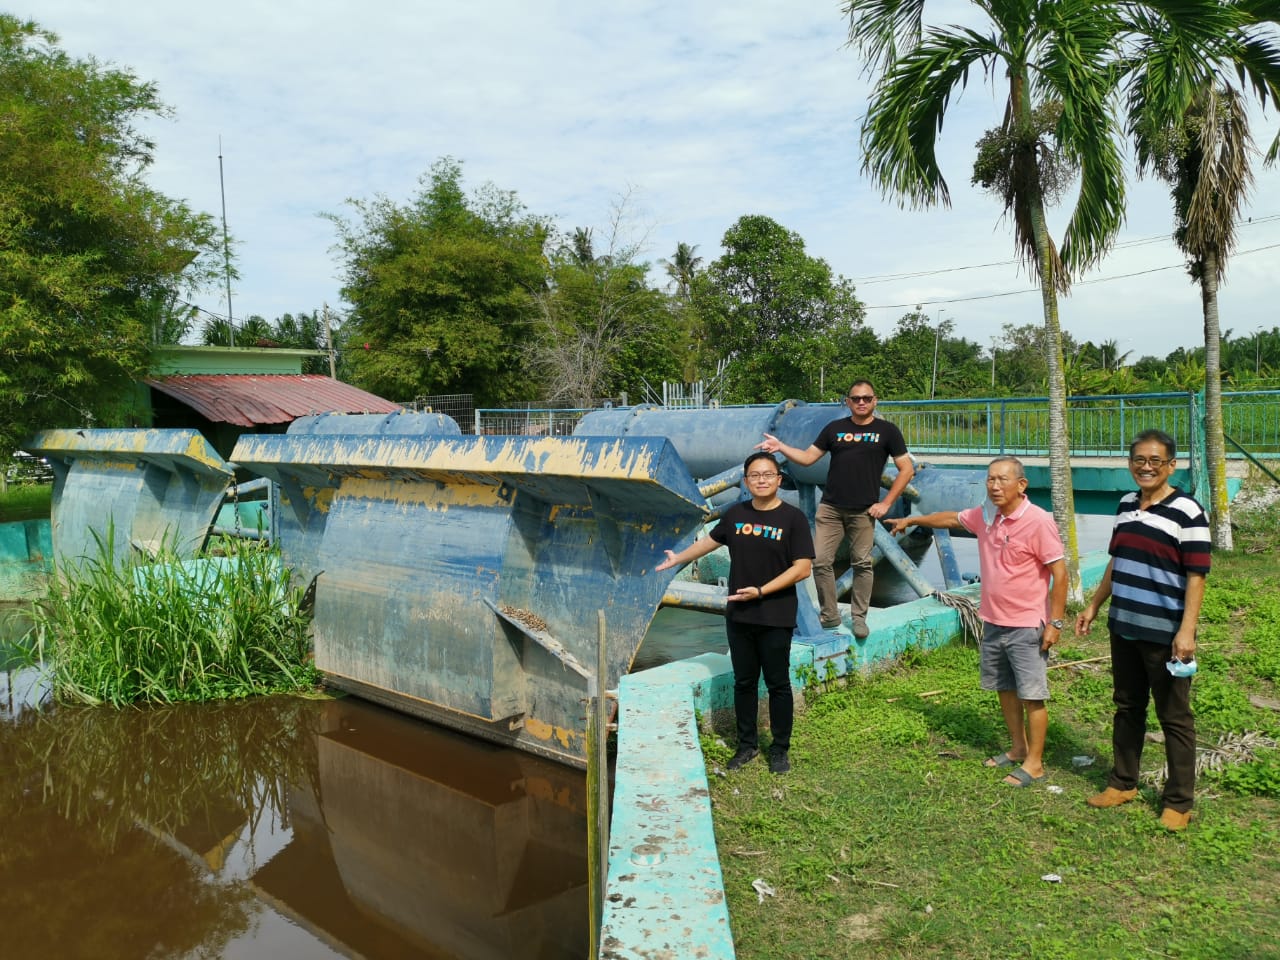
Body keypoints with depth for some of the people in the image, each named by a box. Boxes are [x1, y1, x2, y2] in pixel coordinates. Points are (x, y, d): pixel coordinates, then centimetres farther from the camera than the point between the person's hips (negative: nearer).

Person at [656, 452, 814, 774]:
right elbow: (711, 540, 20)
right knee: (744, 682, 13)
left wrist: (761, 591, -20)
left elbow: (802, 568, -14)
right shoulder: (736, 514, 3)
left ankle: (780, 749, 23)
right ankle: (747, 744, 29)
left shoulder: (793, 518, -10)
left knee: (777, 684, 8)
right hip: (738, 615, 4)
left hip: (776, 618, -4)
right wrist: (678, 558, 25)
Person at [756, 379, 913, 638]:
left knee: (862, 564, 3)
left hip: (863, 511, -2)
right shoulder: (834, 428, 8)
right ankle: (829, 615, 12)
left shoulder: (887, 431, 1)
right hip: (829, 508, 2)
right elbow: (808, 457, 8)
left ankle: (858, 617, 16)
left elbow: (906, 469, 1)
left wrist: (886, 503, -5)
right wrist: (781, 447, -8)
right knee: (821, 562, 0)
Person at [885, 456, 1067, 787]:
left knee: (1032, 695, 3)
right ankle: (1018, 749, 34)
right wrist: (912, 520, 30)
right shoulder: (985, 516, 2)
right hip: (993, 623, 7)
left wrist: (1055, 622, -18)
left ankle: (1034, 762, 15)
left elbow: (1059, 573, -16)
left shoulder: (1039, 521, -18)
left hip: (1026, 627, -7)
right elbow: (950, 518, 23)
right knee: (1004, 688, 18)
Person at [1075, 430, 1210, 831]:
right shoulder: (1126, 505, 8)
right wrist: (1093, 606, 16)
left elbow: (1195, 576, -14)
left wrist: (1187, 630, -19)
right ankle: (1123, 783, 31)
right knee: (1127, 708, 17)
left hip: (1164, 635, -6)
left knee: (1174, 718, 6)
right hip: (1123, 628, 6)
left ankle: (1178, 801, 18)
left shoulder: (1187, 512, -12)